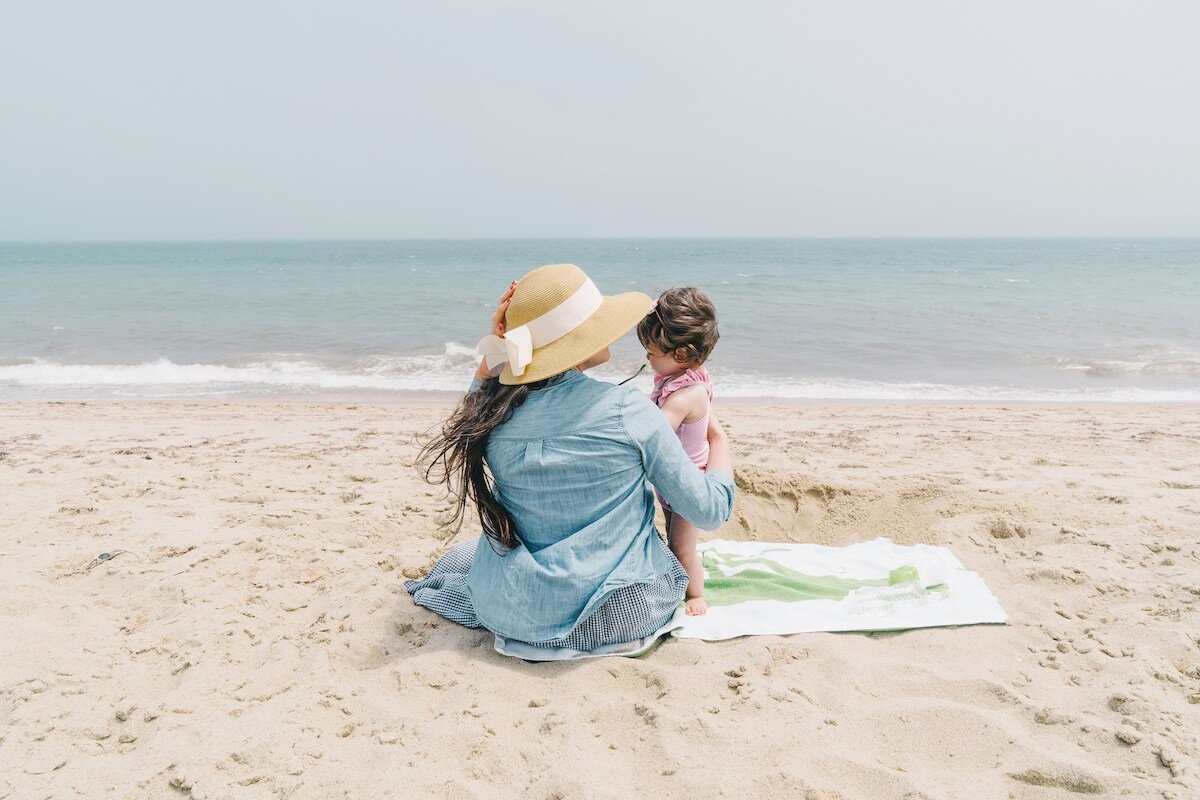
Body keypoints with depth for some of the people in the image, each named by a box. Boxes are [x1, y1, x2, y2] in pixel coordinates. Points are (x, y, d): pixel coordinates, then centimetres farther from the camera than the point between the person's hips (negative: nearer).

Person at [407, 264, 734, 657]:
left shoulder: (495, 413, -11)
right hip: (617, 614, -3)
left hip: (518, 615, 4)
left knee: (459, 555, 35)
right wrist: (719, 440, 9)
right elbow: (709, 511, -10)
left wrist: (498, 345, 3)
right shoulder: (629, 410, -20)